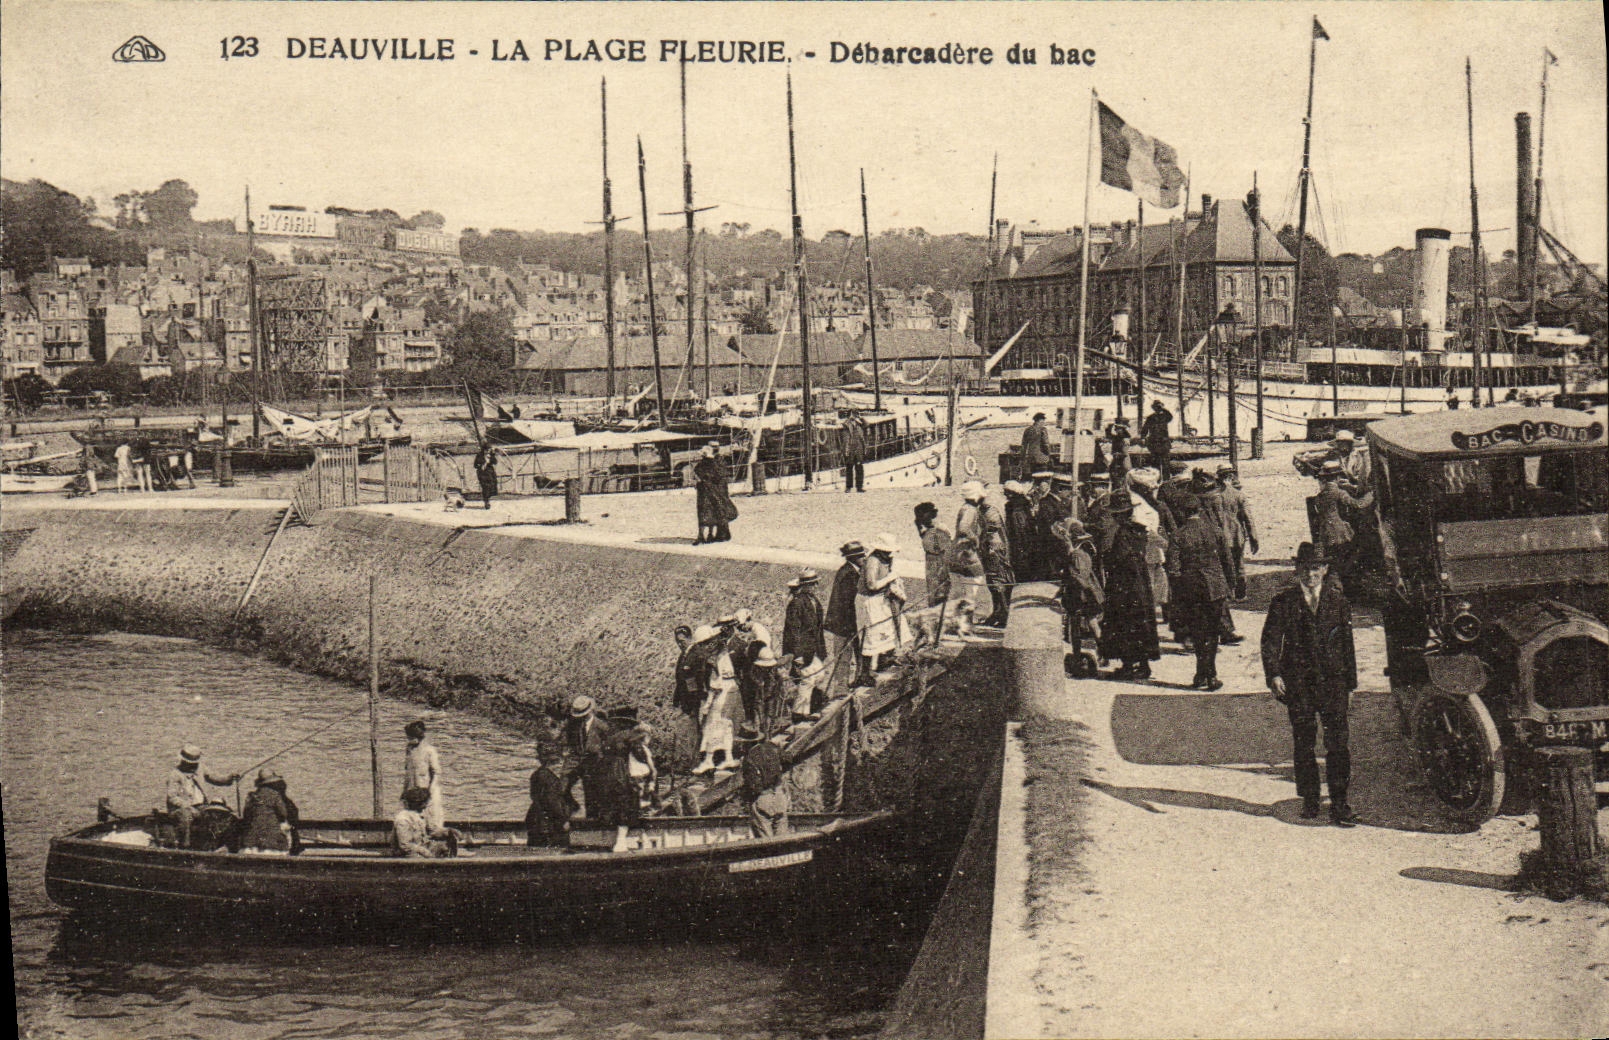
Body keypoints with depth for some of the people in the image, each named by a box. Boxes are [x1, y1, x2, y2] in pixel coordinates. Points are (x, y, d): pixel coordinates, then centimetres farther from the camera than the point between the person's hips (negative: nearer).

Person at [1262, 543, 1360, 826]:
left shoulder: (1338, 601, 8)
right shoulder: (1284, 603, 5)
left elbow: (1348, 643, 12)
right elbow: (1270, 640, 1)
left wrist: (1350, 684, 11)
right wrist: (1273, 674, -13)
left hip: (1333, 681, 0)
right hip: (1298, 683, 0)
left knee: (1338, 742, -8)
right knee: (1303, 744, 7)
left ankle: (1339, 803, -4)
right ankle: (1309, 800, 20)